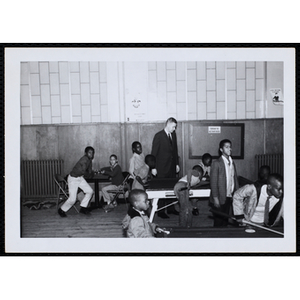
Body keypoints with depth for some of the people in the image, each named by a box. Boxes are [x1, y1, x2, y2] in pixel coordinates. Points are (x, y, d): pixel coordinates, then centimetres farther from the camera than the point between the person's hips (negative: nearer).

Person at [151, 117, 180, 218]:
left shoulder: (173, 135, 11)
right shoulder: (158, 136, -8)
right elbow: (154, 152, -8)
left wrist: (177, 163, 14)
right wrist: (153, 167, -12)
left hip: (172, 167, 6)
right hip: (162, 168, -6)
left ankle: (171, 208, 21)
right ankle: (160, 211, 7)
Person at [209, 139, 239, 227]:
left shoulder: (232, 162, 11)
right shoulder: (216, 163, -10)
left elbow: (235, 179, 12)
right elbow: (213, 182, -12)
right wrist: (215, 198, -15)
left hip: (229, 197, 6)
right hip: (219, 199, -6)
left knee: (225, 221, 13)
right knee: (218, 222, 2)